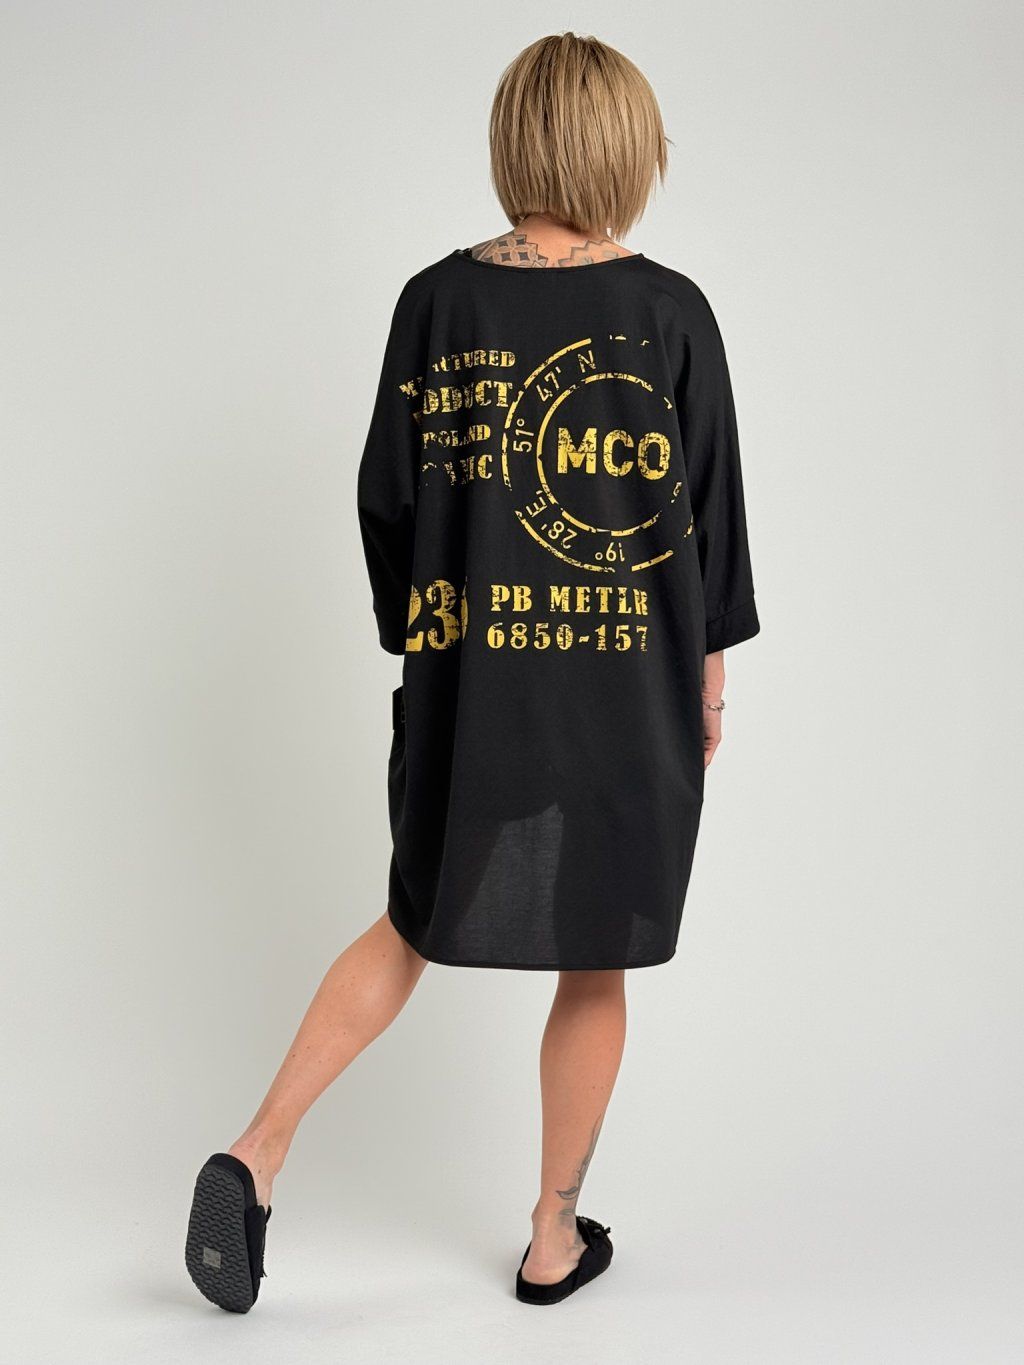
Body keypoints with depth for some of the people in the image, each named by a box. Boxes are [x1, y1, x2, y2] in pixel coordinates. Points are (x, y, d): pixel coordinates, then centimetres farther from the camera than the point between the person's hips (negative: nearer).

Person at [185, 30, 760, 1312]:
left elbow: (387, 496, 2)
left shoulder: (438, 299, -2)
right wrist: (709, 672, 8)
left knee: (416, 927, 20)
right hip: (628, 688, -2)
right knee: (593, 967, 12)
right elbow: (708, 507, -4)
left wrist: (415, 638, 14)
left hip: (465, 683, 3)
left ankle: (257, 1151, 9)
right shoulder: (669, 312, -8)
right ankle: (555, 1239, 25)